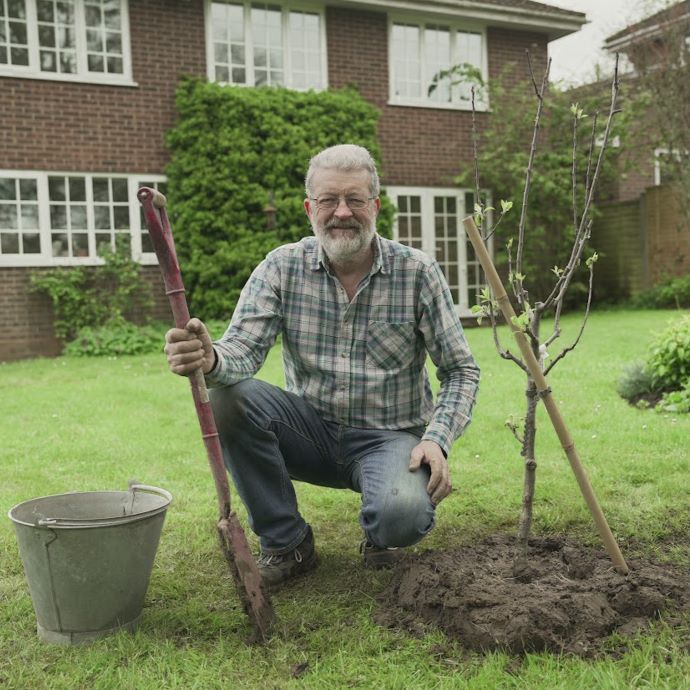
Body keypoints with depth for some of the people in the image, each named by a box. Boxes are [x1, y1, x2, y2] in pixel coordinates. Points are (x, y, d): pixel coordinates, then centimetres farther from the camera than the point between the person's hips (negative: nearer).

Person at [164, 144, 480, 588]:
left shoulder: (417, 272, -7)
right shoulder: (283, 267, -5)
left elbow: (461, 372, -3)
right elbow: (244, 348, -18)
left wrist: (436, 440, -21)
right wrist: (210, 359, -43)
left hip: (389, 435, -2)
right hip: (312, 430, 2)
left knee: (402, 517, -33)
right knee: (229, 396, -25)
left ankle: (380, 533, 9)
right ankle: (287, 543, -7)